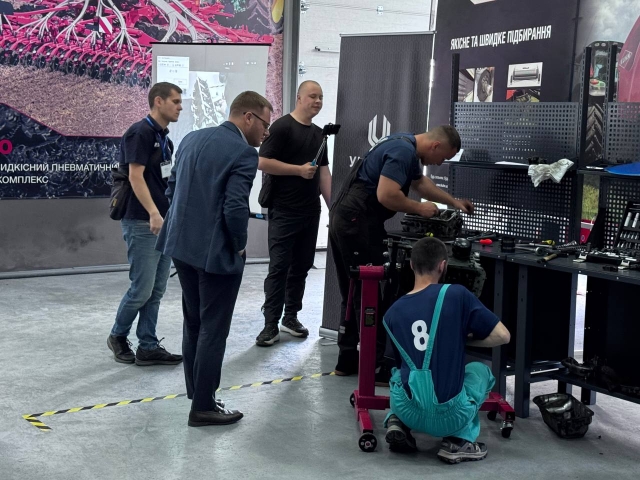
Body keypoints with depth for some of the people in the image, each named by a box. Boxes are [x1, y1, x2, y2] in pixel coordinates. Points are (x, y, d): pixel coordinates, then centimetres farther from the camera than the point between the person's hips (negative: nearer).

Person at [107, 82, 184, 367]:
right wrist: (153, 213, -26)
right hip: (142, 223, -9)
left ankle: (148, 348, 12)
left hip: (165, 222, 9)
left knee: (156, 290, 7)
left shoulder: (164, 137, 15)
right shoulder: (140, 133, -11)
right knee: (142, 288, -4)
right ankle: (118, 336, 16)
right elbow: (136, 177, -18)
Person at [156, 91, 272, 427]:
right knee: (213, 330, 3)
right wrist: (239, 245, -6)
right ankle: (203, 406, 10)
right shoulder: (243, 153, -16)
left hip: (181, 245, 8)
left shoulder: (192, 139, 8)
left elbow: (172, 188, 13)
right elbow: (235, 208, -22)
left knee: (194, 323, 20)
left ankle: (197, 392, 31)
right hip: (216, 252, -8)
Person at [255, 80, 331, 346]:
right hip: (284, 212, -7)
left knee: (302, 266, 10)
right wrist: (300, 169, -16)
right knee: (279, 267, -6)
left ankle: (291, 317, 21)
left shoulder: (319, 133, 16)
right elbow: (263, 162, -14)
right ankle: (271, 324, -3)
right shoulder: (282, 127, -6)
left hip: (310, 212, 7)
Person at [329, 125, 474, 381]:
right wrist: (419, 208, -11)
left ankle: (347, 360, 22)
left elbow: (420, 182, 33)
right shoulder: (403, 151, -16)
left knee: (354, 294, 15)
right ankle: (374, 367, 0)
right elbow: (386, 195, -26)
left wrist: (454, 202, 32)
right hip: (358, 224, -10)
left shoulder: (407, 148, 16)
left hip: (346, 220, 10)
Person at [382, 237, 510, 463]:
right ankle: (459, 441, 10)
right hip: (450, 416, -3)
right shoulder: (457, 295, -6)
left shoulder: (392, 313, 7)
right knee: (480, 370, 29)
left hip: (408, 412, 4)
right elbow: (502, 336, -5)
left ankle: (397, 423, 9)